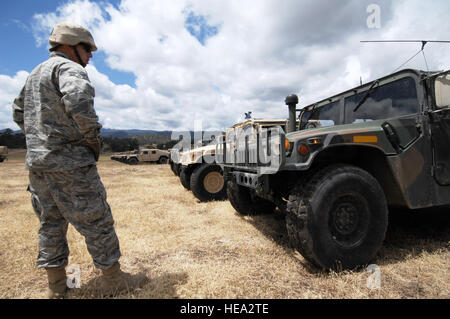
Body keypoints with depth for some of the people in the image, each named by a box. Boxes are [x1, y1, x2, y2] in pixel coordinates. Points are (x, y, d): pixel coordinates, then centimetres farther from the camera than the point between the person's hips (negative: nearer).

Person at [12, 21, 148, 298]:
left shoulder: (35, 73, 21)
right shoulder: (69, 68, -9)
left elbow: (19, 112, 29)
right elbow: (78, 102, -30)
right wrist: (94, 139, -18)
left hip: (36, 162, 10)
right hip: (69, 163, -9)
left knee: (51, 222, 15)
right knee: (97, 220, 0)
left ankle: (56, 285, 27)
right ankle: (113, 279, 12)